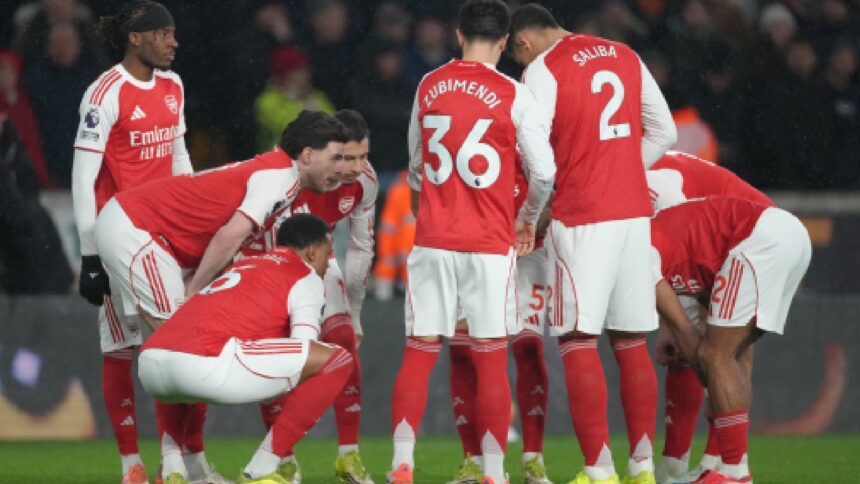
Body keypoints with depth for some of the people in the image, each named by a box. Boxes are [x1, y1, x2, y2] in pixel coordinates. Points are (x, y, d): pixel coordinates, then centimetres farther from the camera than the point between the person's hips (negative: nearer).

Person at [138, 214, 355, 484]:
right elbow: (305, 351, 4)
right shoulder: (306, 277, 12)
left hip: (150, 363, 8)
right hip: (205, 363, -8)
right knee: (338, 360, 0)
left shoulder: (243, 264, 35)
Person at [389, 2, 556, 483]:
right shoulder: (513, 95, -5)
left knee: (419, 354, 5)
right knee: (492, 361, 3)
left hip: (432, 242, 3)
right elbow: (544, 172, -6)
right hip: (489, 244, -2)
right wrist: (527, 221, 13)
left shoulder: (429, 87, 6)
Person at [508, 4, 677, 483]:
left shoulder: (542, 69, -6)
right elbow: (664, 133, 16)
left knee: (579, 344, -3)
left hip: (581, 219, -6)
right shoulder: (626, 57, 13)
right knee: (631, 344, 11)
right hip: (635, 214, 6)